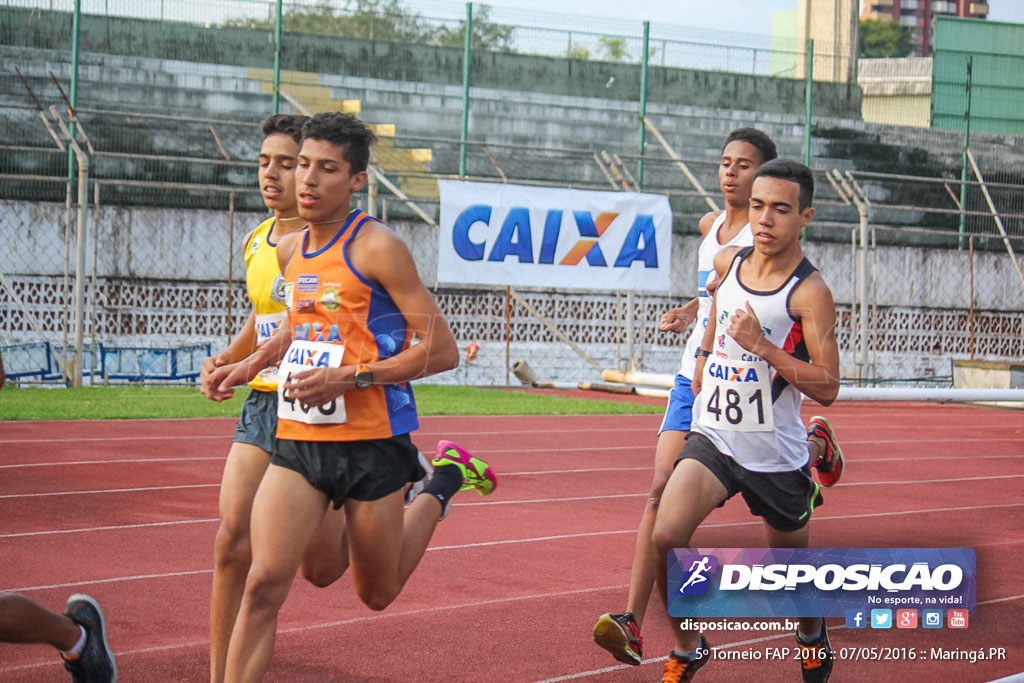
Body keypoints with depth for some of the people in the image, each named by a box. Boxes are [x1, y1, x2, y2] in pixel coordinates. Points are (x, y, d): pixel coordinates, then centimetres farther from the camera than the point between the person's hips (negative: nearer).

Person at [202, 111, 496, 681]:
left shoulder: (377, 248, -12)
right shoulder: (289, 250, 10)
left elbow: (442, 351, -14)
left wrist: (351, 378, -20)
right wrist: (250, 365, 15)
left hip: (370, 444, -5)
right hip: (297, 442, 5)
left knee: (378, 595, 14)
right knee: (263, 585, -12)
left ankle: (442, 483, 36)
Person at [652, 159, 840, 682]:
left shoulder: (809, 293, -16)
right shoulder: (727, 263, 1)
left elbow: (827, 388, -19)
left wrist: (762, 345, -28)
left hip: (777, 456, -3)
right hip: (713, 437, 3)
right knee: (666, 537, -20)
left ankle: (812, 634, 49)